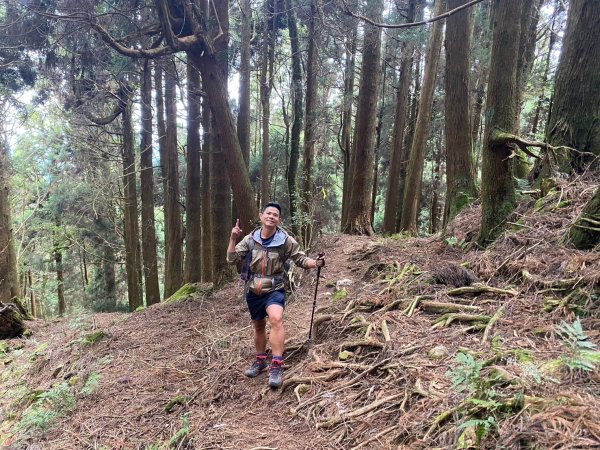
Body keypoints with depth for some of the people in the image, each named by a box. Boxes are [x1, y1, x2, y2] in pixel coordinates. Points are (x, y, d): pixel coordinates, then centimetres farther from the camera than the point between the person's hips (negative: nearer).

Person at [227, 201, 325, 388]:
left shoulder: (286, 241, -11)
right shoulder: (250, 239, -4)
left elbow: (300, 259, -4)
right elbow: (232, 259, -3)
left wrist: (316, 263, -23)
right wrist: (233, 239, -16)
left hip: (274, 290, -3)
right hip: (253, 291, 4)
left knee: (276, 319, -31)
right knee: (259, 326, 20)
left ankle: (276, 366, -25)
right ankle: (260, 361, 42)